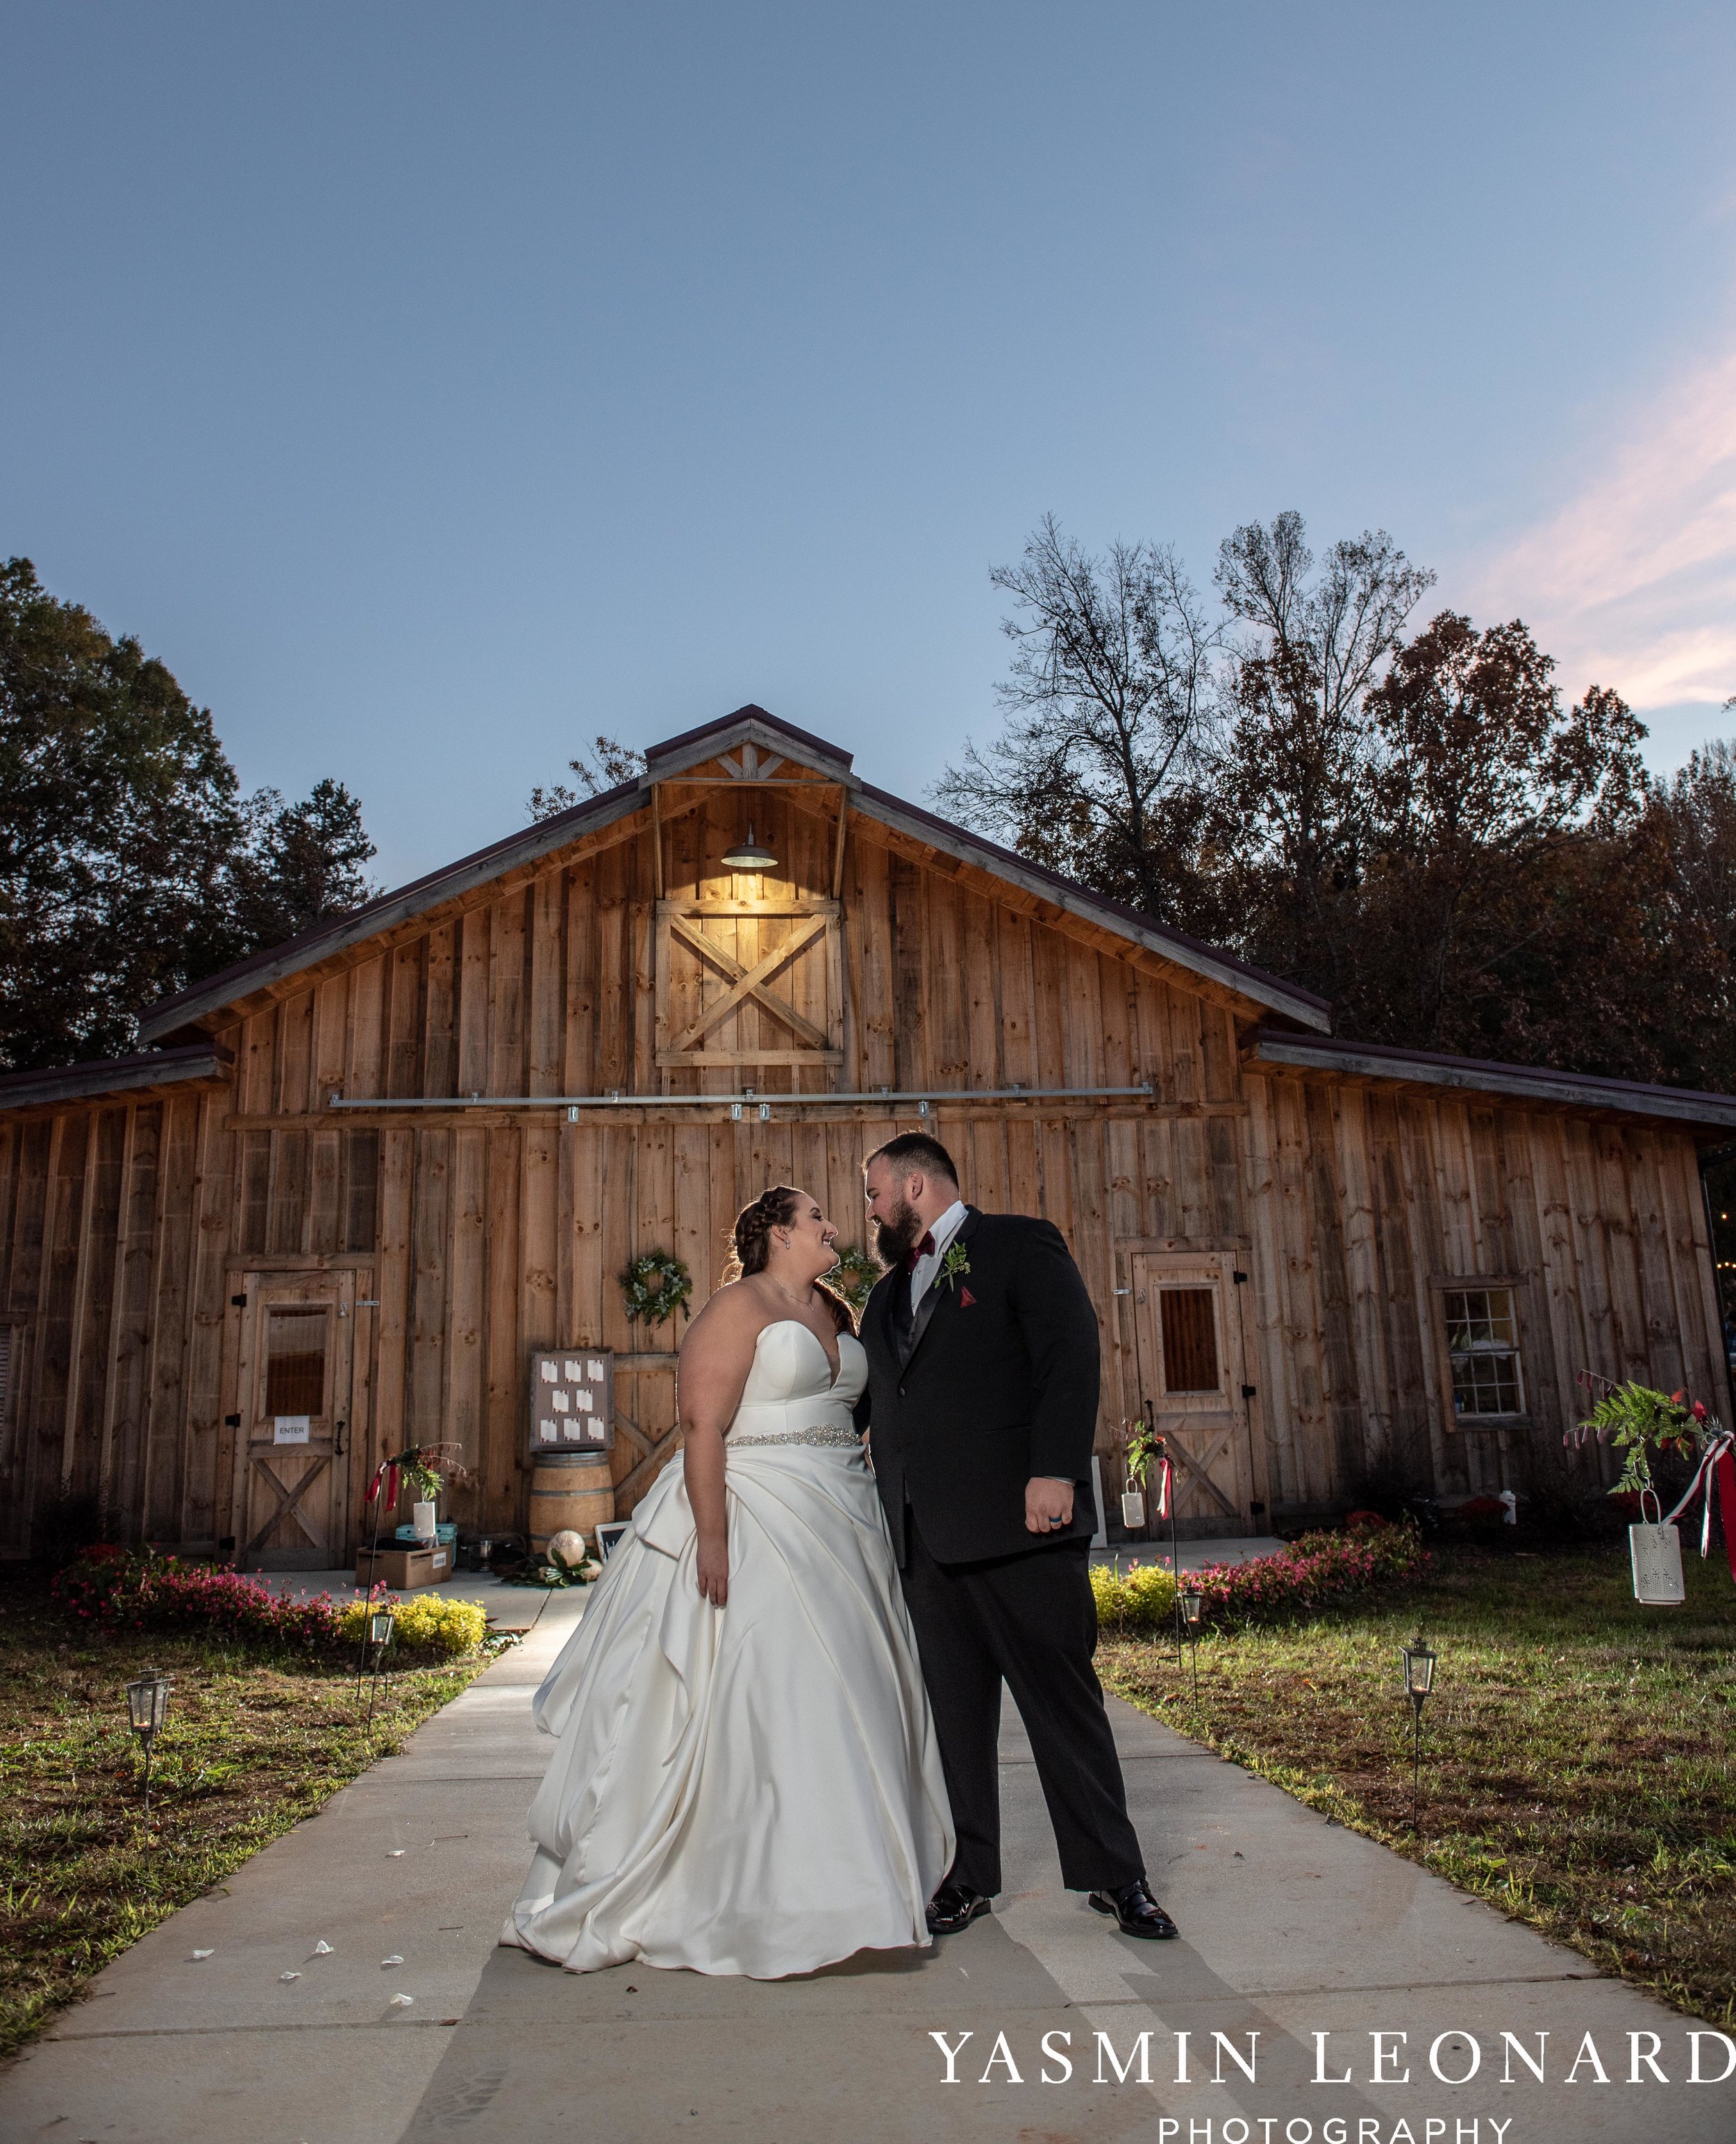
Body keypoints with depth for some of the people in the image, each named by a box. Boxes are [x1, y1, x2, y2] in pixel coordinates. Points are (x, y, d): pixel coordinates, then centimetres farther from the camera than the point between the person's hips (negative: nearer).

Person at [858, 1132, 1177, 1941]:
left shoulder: (1021, 1245, 0)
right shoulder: (889, 1292, 21)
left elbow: (1071, 1357, -11)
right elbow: (869, 1396, 25)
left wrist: (1056, 1471, -20)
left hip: (1018, 1519, -6)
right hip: (925, 1536, 6)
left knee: (1063, 1698, 3)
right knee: (956, 1709, 11)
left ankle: (1113, 1872, 17)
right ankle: (973, 1873, 24)